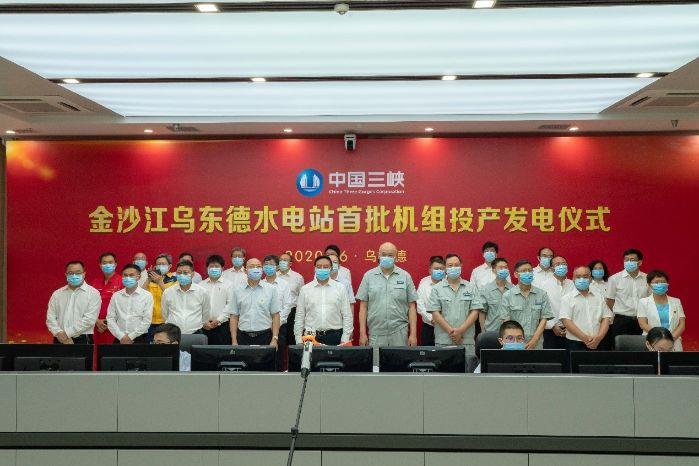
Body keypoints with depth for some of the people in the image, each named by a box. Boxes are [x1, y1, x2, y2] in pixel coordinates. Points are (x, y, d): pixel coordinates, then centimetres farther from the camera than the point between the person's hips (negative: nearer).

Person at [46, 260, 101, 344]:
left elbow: (89, 319, -10)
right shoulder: (57, 294, 14)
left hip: (82, 340, -3)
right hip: (59, 340, 3)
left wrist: (67, 333, -13)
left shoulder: (93, 293, -1)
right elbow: (50, 317, 7)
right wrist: (59, 333, -10)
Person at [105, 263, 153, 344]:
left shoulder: (147, 296, 0)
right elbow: (110, 318, 4)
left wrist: (131, 336, -10)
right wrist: (121, 336, -7)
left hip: (139, 339, -2)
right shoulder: (116, 296, 8)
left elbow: (147, 321, -5)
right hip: (119, 340, 2)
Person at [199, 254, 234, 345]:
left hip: (222, 326, -2)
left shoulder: (228, 285, 4)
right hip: (204, 327, 2)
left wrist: (219, 320, -11)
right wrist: (203, 321, -6)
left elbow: (230, 305, -4)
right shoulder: (201, 285, 11)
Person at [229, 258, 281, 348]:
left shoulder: (271, 289, 4)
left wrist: (274, 339, -6)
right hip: (243, 337, 1)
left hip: (264, 337, -1)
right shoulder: (237, 290, 8)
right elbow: (234, 317, 7)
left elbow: (275, 316, 2)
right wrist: (234, 341, 0)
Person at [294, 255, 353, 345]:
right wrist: (299, 341, 3)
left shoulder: (341, 288, 4)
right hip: (311, 337, 0)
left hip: (334, 337, 0)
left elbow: (347, 316, 4)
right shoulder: (305, 289, 6)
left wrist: (345, 339, -2)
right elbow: (299, 317, 8)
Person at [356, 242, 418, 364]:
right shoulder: (369, 276, 5)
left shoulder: (405, 276, 4)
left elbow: (412, 307, 5)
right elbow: (363, 306, 5)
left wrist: (413, 334, -1)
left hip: (399, 332, 0)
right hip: (376, 333, 0)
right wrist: (362, 333, 0)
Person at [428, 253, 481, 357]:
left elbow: (474, 312, 2)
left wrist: (461, 330, -9)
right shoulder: (437, 289, 6)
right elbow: (435, 313, -1)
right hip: (443, 340, -1)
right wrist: (451, 331, -11)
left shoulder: (471, 287, 9)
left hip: (467, 340, 1)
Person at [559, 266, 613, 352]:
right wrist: (585, 338, -15)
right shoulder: (567, 298, 2)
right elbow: (566, 321, -8)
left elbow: (606, 318, 8)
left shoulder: (599, 296, 12)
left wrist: (599, 337, -9)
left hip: (597, 344, 3)